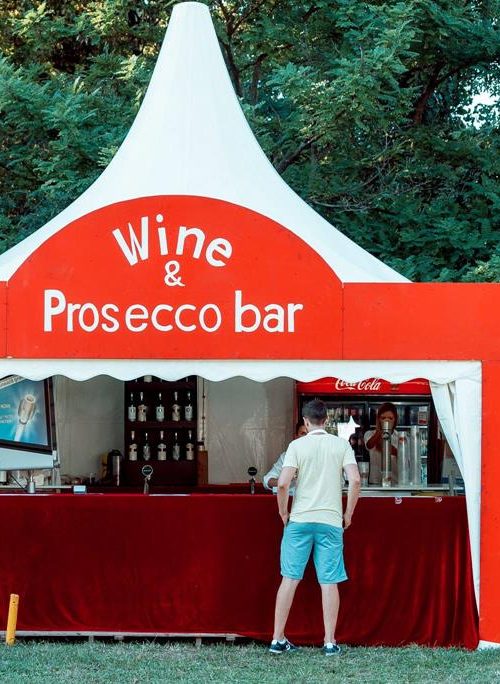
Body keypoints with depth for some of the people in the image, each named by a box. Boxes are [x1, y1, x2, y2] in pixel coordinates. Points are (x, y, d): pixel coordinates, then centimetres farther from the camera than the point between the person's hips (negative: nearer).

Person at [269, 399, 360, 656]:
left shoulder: (297, 445, -1)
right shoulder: (341, 445, 2)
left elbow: (283, 483, -10)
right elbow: (355, 480, -8)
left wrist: (283, 513, 5)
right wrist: (348, 514, 4)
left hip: (299, 519, 0)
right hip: (330, 520, 0)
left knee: (290, 579, 6)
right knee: (329, 582, 4)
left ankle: (278, 639, 8)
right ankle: (330, 642, 4)